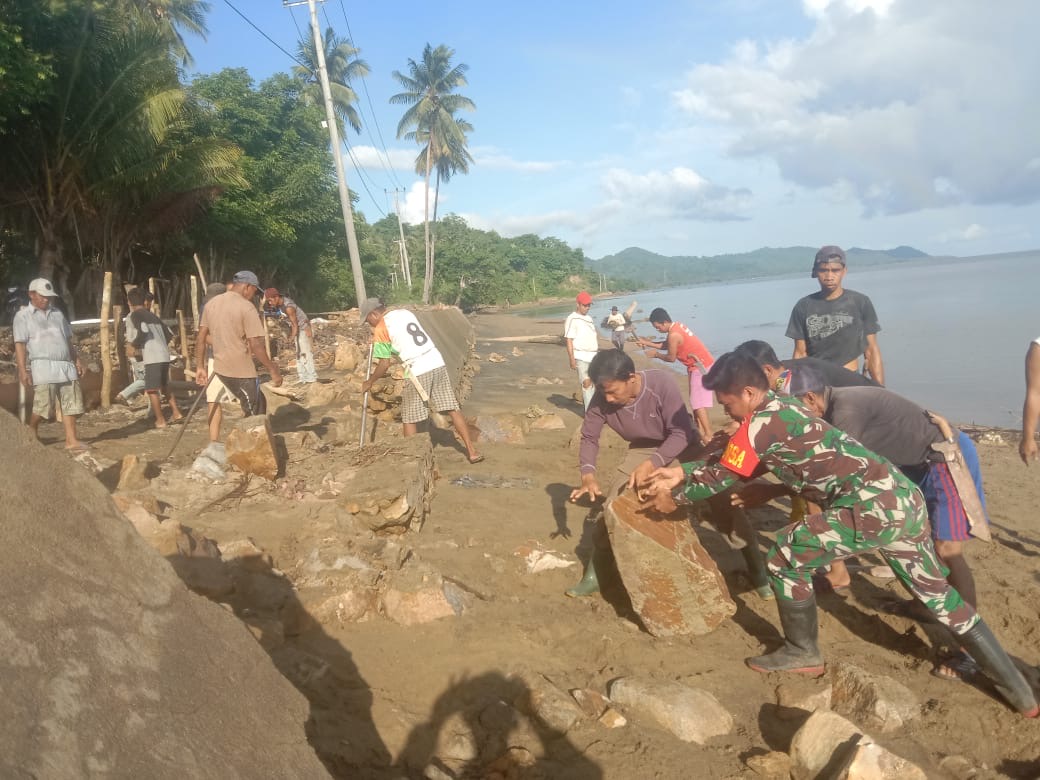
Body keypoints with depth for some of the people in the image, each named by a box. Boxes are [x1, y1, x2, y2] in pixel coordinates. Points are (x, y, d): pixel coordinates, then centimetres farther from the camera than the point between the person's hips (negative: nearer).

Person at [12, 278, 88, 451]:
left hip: (66, 365, 5)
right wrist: (23, 370, -12)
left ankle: (71, 440, 3)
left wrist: (77, 359, 16)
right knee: (42, 406, -5)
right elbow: (20, 345, -5)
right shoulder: (23, 316, 1)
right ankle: (30, 433, 20)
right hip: (43, 367, -5)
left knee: (71, 404, 1)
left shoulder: (57, 313, 18)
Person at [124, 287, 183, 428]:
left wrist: (134, 343, 0)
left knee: (152, 390, 0)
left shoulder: (134, 316, 0)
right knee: (164, 386, 23)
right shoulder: (153, 316, 22)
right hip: (164, 355, 7)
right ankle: (176, 412, 24)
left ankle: (160, 421, 1)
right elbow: (169, 334, 21)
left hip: (152, 357, -7)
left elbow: (143, 331, -17)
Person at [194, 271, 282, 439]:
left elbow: (201, 337, 11)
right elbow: (256, 345, -18)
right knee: (255, 416, 4)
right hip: (241, 371, -8)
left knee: (257, 405, 22)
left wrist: (200, 367, 18)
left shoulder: (211, 303, 8)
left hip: (220, 367, 8)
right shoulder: (246, 307, -14)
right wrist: (273, 371, -11)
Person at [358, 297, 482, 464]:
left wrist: (369, 382, 13)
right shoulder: (405, 312, 16)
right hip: (437, 363, 6)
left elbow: (385, 364, -2)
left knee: (409, 419, 8)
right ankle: (472, 451, 11)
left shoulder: (381, 329, -3)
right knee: (452, 409, 10)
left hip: (417, 372, -6)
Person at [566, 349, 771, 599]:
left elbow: (681, 433, -31)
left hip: (683, 445, -3)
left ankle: (757, 568, 13)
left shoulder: (662, 383, -36)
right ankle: (594, 573, 12)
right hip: (643, 448, 3)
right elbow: (589, 437, -11)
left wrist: (651, 464, -43)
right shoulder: (602, 398, -25)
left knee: (721, 502, -8)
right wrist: (588, 473, -28)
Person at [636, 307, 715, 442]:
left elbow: (671, 358, -13)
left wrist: (656, 354, 2)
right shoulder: (676, 326, 6)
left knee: (698, 403, -8)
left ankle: (708, 435, -7)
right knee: (695, 400, 16)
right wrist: (647, 343, 8)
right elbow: (665, 345, 16)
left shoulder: (673, 335, -23)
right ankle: (700, 430, 22)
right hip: (698, 365, 10)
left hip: (701, 367, -10)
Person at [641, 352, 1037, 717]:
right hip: (905, 498, 10)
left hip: (873, 506, -10)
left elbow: (722, 477, 1)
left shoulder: (760, 423, -10)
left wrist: (675, 497, 15)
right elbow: (732, 458, 25)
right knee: (937, 594, 21)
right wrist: (679, 473, 26)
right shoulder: (780, 407, 18)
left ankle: (802, 654, 16)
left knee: (786, 555, 1)